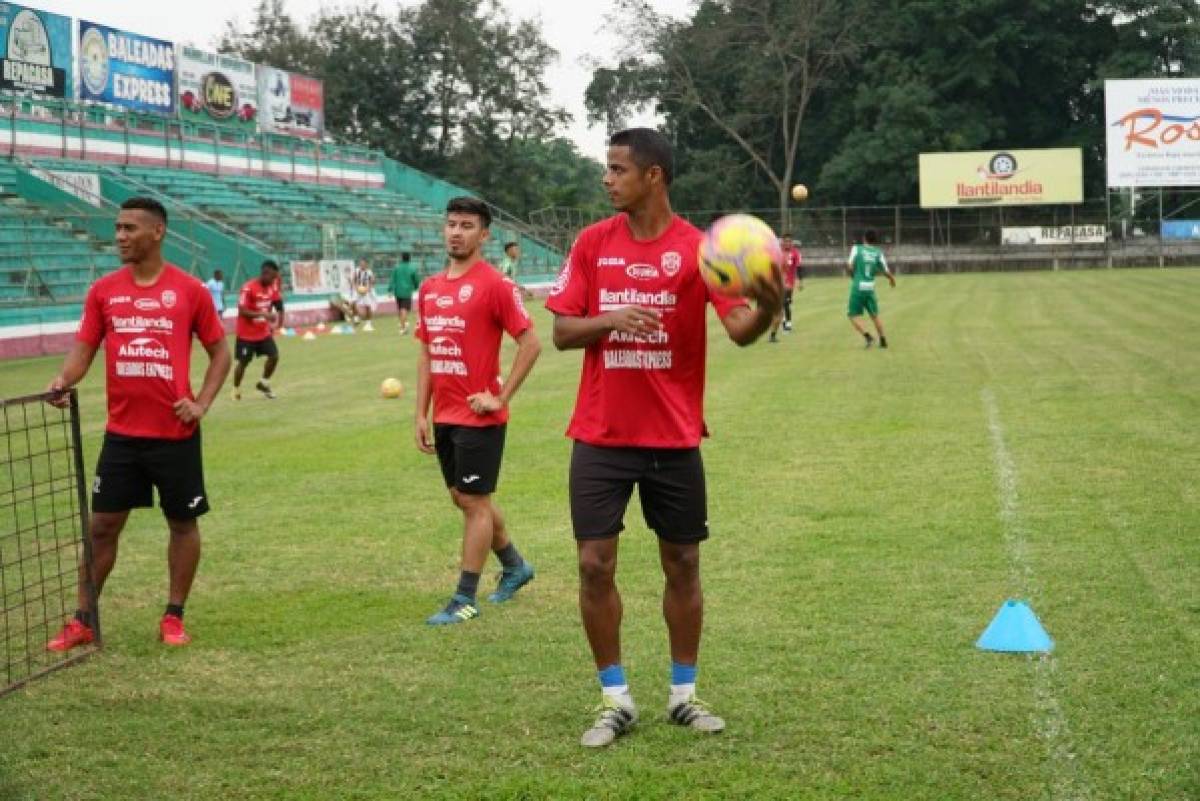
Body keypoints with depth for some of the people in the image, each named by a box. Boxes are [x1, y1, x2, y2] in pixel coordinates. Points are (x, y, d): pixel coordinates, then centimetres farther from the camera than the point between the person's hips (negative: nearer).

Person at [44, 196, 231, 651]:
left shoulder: (189, 290, -2)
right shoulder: (103, 291, 4)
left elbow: (219, 351, 5)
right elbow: (84, 348, 5)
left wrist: (202, 403, -8)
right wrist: (64, 381, -16)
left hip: (176, 433, -2)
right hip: (121, 434, 2)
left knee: (183, 523, 7)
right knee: (102, 525, 4)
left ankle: (174, 618, 21)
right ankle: (83, 621, 15)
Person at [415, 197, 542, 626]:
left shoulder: (495, 284, -12)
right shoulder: (430, 288, 10)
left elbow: (530, 343, -13)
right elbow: (426, 354, 14)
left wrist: (501, 397, -15)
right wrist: (421, 414, 9)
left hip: (479, 415, -8)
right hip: (444, 416, 8)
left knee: (474, 502, -1)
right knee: (464, 498, 17)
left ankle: (465, 599, 7)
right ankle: (515, 566, 37)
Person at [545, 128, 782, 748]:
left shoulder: (698, 248, -6)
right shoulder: (592, 243, 2)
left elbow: (739, 330, -16)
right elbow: (561, 332, 1)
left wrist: (766, 309, -38)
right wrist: (611, 319, -19)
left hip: (673, 438, -1)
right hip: (601, 438, 1)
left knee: (682, 564, 8)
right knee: (594, 565, -1)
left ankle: (684, 694, 24)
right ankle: (615, 699, 13)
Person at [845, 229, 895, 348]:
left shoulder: (857, 249, -2)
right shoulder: (878, 253, 3)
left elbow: (849, 266, -9)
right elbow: (886, 271, 4)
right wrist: (892, 279, 26)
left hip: (858, 287, -3)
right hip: (870, 287, 3)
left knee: (854, 315, 4)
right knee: (874, 315, 18)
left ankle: (867, 336, -14)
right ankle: (883, 340, 21)